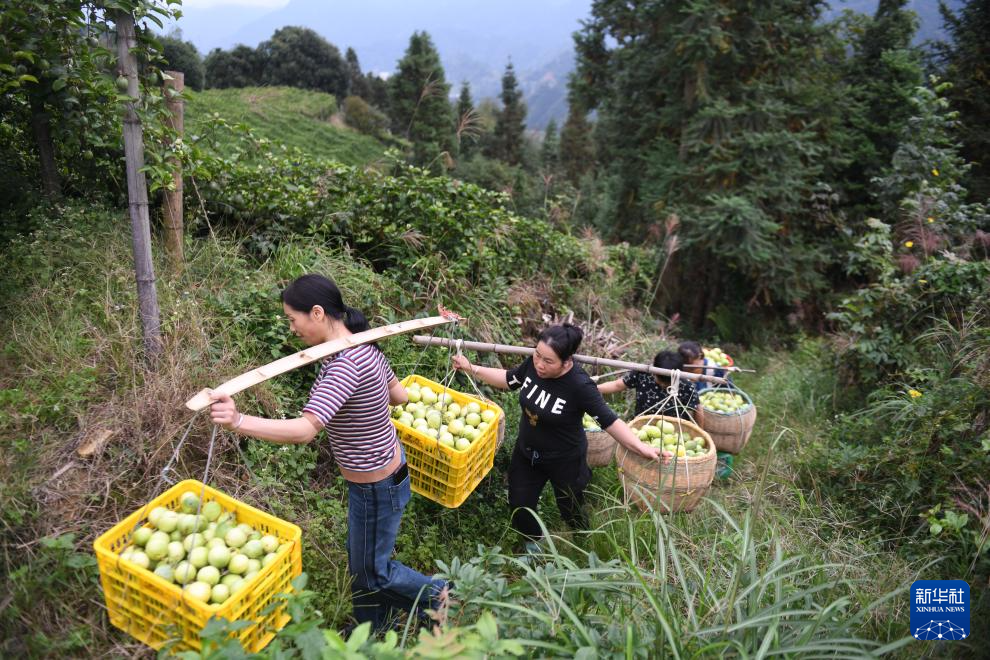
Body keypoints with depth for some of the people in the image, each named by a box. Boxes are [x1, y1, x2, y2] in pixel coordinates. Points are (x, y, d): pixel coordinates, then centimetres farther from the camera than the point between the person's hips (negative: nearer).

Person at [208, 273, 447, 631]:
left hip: (376, 488, -9)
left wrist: (239, 421, -51)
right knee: (360, 560, 27)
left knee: (371, 570, 17)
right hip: (386, 469, 9)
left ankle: (435, 595, 41)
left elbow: (306, 429, -41)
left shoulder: (346, 364, -33)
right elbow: (399, 396, 7)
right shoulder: (363, 346, -3)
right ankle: (373, 629, 50)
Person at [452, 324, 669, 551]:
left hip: (564, 460, -4)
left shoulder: (580, 386, -33)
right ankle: (534, 546, 48)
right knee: (519, 507, 15)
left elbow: (609, 421, -26)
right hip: (527, 452, 5)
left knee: (570, 510, 19)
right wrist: (471, 368, -2)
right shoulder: (533, 364, -18)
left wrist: (640, 447, -36)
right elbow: (508, 379, 1)